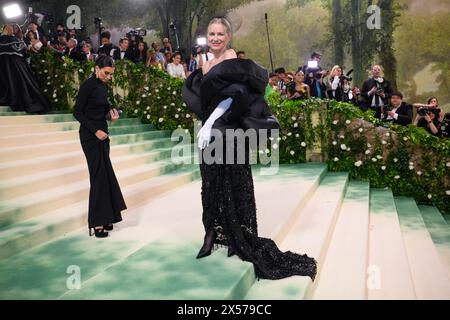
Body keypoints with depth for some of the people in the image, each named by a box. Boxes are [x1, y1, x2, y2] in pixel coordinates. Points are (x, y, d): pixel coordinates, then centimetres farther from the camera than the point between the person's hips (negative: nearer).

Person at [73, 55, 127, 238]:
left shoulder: (104, 85, 11)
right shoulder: (88, 85, -13)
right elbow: (77, 112, -13)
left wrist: (111, 112, 0)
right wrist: (95, 131, -18)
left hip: (102, 132, 8)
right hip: (90, 135, -8)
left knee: (106, 174, 7)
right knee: (99, 175, -7)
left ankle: (105, 218, 15)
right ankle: (96, 223, 0)